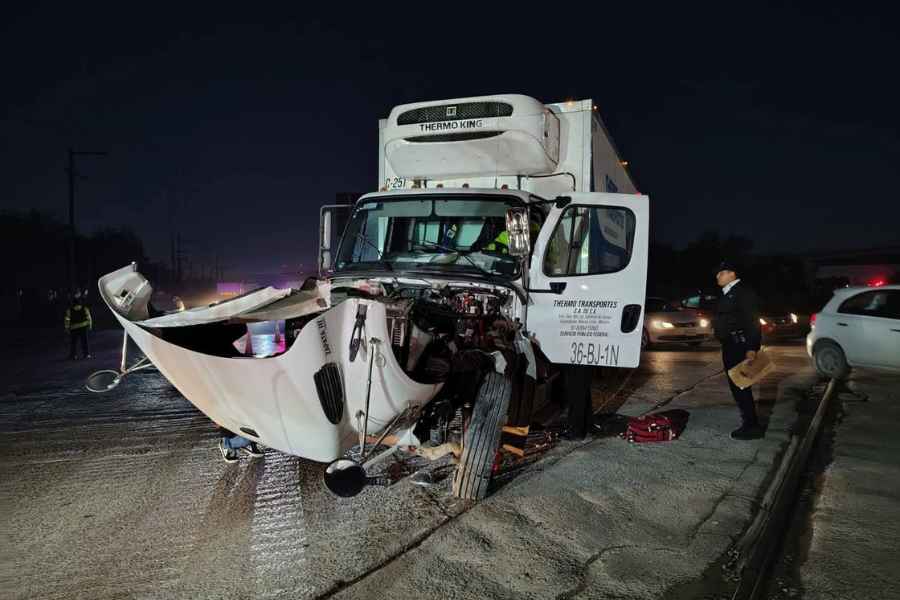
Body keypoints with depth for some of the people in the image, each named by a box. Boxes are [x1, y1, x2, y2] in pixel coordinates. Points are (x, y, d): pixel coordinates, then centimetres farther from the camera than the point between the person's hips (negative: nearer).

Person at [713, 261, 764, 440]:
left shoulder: (743, 292, -12)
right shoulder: (728, 294, 18)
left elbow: (752, 321, -19)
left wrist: (752, 348, -26)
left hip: (740, 347, -10)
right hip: (731, 346, 10)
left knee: (740, 386, -9)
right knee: (736, 385, 14)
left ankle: (752, 426, -3)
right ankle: (748, 423, 23)